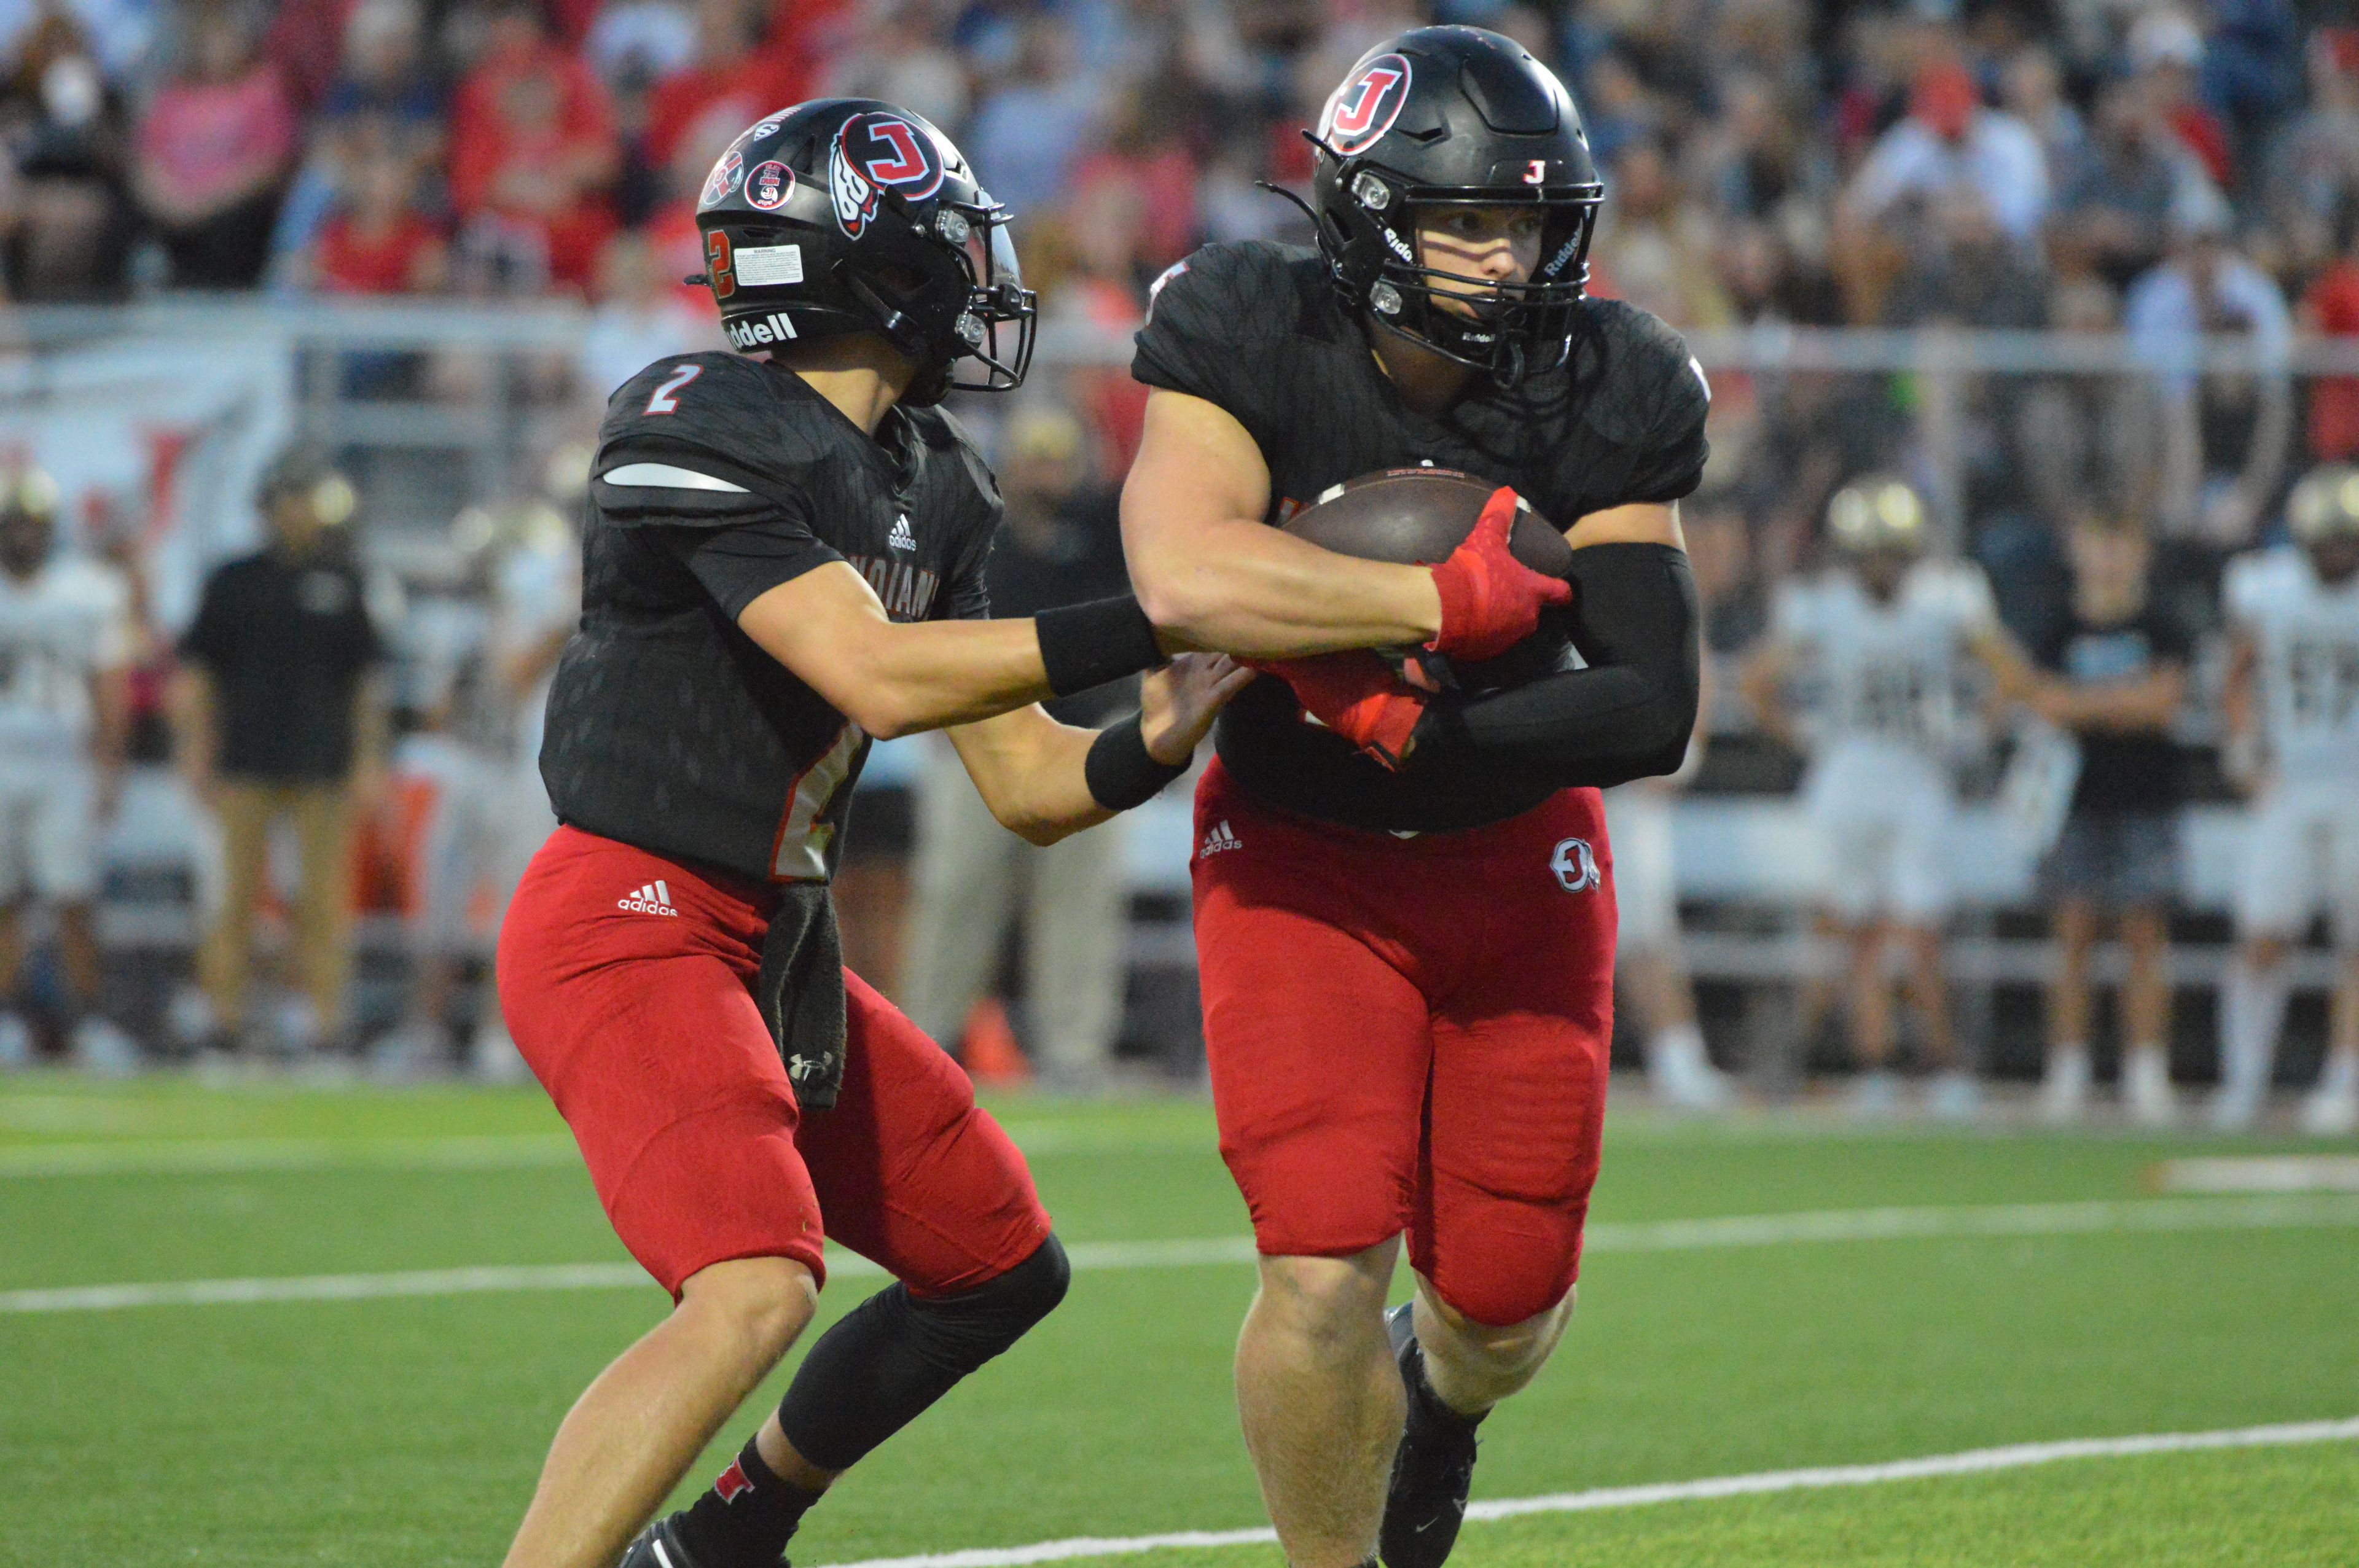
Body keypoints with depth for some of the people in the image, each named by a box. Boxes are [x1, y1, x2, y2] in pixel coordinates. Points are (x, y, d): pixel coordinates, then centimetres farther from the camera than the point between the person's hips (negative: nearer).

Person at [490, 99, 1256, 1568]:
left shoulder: (924, 483, 10)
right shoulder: (712, 441, -18)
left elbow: (1028, 788, 11)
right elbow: (878, 677, -28)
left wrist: (1155, 742, -10)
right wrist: (1154, 625, -28)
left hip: (774, 949, 10)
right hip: (630, 930, -10)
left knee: (1005, 1269, 18)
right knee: (754, 1292, -29)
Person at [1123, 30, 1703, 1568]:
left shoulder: (1598, 401, -14)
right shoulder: (1255, 345, -19)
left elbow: (1651, 710, -18)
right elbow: (1188, 576, -38)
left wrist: (1418, 729, -26)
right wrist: (1443, 601, -33)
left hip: (1515, 857, 2)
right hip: (1303, 860, -2)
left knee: (1504, 1306, 7)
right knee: (1325, 1278, -17)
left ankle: (1438, 1395, 46)